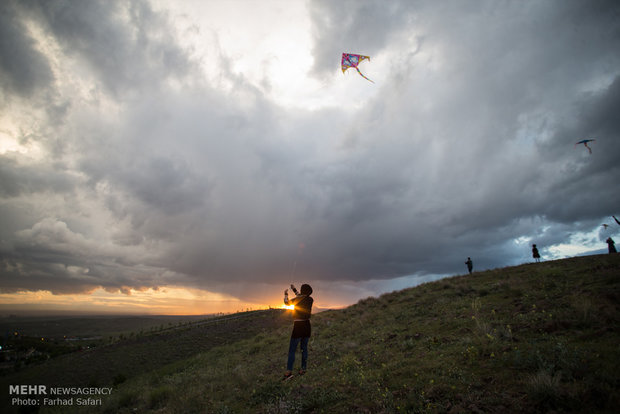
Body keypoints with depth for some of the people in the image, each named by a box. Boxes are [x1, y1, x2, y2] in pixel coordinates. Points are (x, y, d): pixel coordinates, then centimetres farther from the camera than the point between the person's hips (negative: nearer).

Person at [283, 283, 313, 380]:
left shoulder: (298, 299, -14)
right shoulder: (310, 299, 1)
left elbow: (287, 302, 2)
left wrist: (286, 294, 19)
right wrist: (294, 290, 27)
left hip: (298, 327, -5)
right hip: (307, 326, 5)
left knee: (292, 350, 0)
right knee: (304, 348, 16)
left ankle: (289, 371, -6)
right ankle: (303, 369, 18)